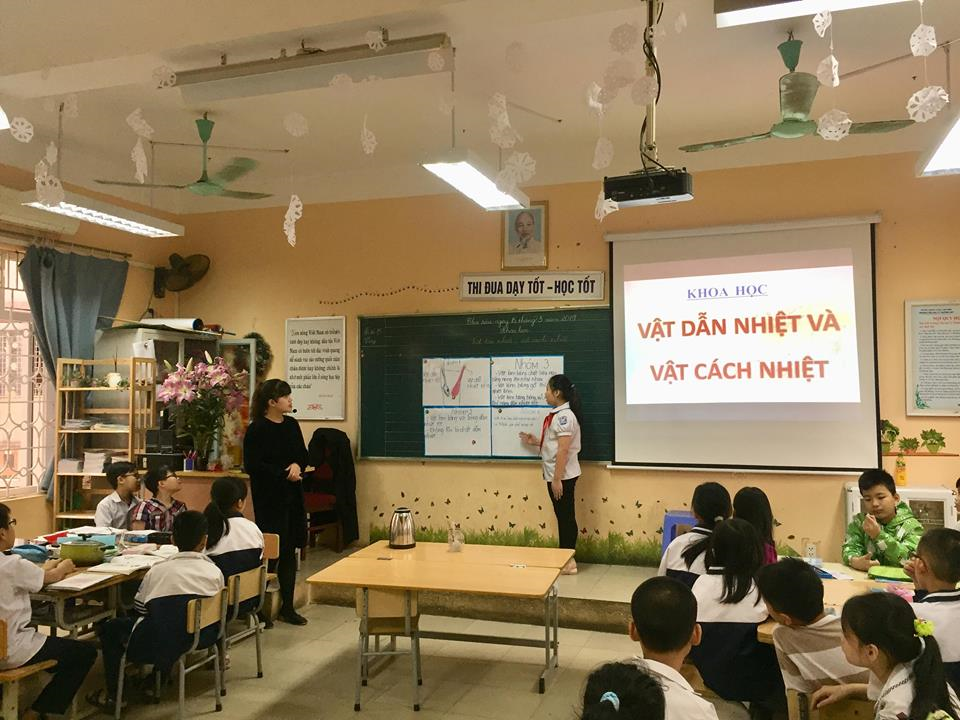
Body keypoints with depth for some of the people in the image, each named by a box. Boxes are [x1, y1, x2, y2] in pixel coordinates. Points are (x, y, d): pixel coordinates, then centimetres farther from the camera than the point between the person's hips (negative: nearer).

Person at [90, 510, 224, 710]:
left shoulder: (158, 571, -12)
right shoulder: (215, 572, -8)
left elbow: (139, 609, 1)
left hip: (161, 645, -3)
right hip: (201, 638, 4)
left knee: (109, 628, 19)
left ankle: (112, 694, 23)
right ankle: (161, 674, 34)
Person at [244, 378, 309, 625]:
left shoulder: (292, 425, 9)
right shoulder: (257, 430, -10)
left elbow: (304, 455, 14)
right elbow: (252, 465, -15)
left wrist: (297, 465, -7)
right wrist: (283, 474, -17)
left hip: (292, 496, 6)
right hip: (269, 497, -6)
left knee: (289, 551, 10)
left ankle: (287, 606, 19)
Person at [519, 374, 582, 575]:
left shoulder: (564, 416, -18)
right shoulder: (558, 414, 11)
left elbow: (563, 449, -22)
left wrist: (557, 479, -22)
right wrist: (536, 441, 16)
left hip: (563, 476, -10)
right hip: (555, 474, 10)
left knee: (566, 516, -1)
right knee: (562, 515, 14)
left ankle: (569, 562, 8)